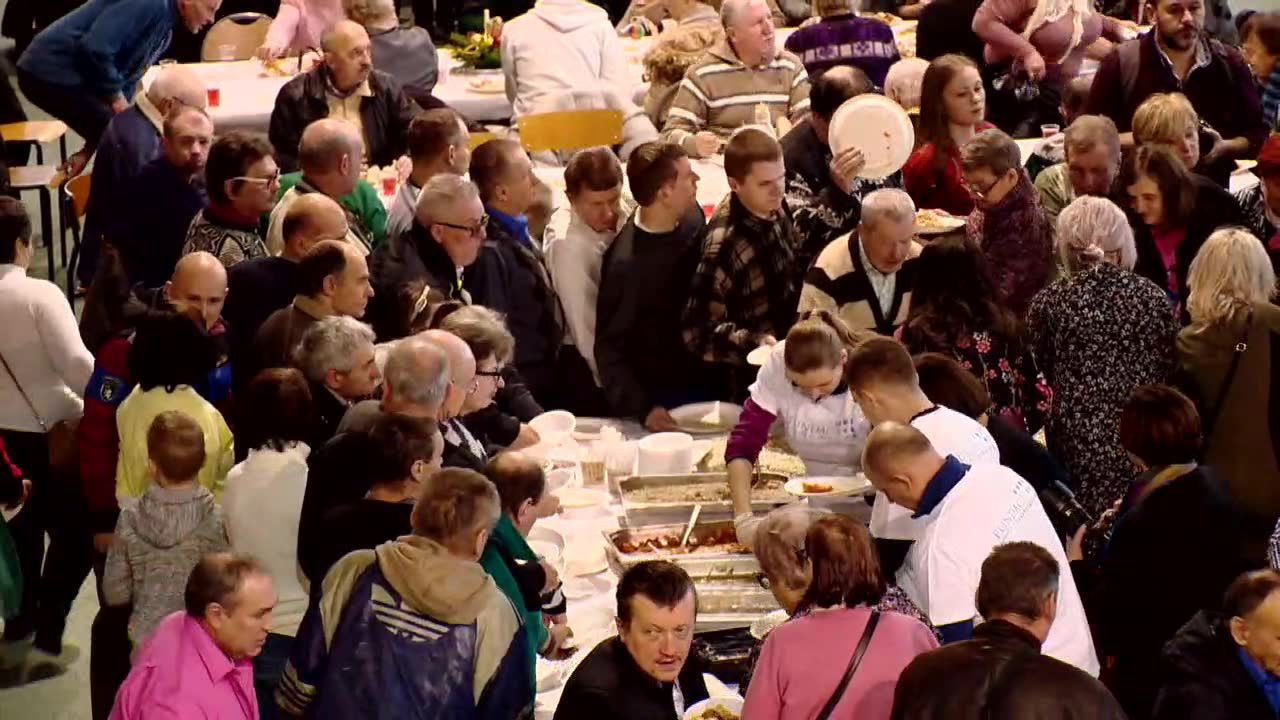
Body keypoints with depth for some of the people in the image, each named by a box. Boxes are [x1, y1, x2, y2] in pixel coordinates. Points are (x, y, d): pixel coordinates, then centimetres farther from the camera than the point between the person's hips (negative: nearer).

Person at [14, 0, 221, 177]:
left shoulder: (165, 29, 13)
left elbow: (127, 79, 17)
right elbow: (95, 48, -27)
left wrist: (90, 148, 14)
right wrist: (116, 97, -14)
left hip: (69, 78, 10)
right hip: (51, 73, -10)